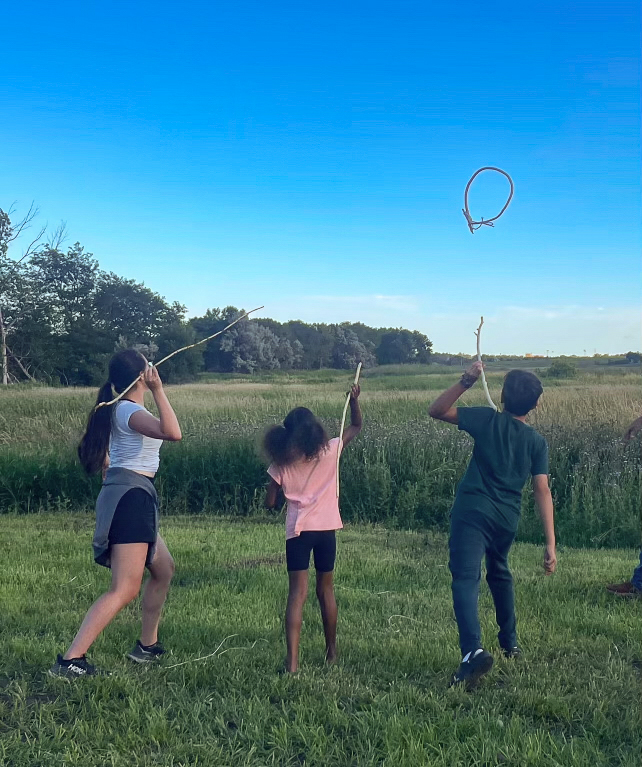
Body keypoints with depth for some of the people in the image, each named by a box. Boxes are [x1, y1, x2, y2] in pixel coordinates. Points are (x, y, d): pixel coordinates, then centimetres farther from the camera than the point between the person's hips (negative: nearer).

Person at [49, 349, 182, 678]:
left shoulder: (118, 408, 15)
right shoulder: (130, 410, -15)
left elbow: (102, 455, 25)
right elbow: (172, 433, -33)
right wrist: (158, 390, -30)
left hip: (128, 497, 10)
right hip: (131, 496, -10)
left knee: (164, 569, 23)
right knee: (125, 589, -13)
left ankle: (147, 645, 31)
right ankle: (70, 660, -16)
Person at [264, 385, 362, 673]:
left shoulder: (281, 463, -2)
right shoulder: (330, 451, -3)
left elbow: (270, 503, 2)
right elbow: (356, 426, 12)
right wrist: (354, 399, 11)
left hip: (297, 531, -1)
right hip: (326, 530, 1)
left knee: (297, 592, -3)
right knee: (326, 589, 16)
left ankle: (292, 660, -14)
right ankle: (331, 651, 30)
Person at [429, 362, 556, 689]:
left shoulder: (488, 420, -4)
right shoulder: (537, 442, 3)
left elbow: (436, 410, 1)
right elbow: (542, 491, -4)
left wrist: (466, 381, -2)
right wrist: (550, 542, -6)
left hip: (472, 512, -5)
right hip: (507, 518, 5)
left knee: (466, 578, -14)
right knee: (499, 574, 28)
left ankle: (473, 651, -33)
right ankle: (510, 643, 38)